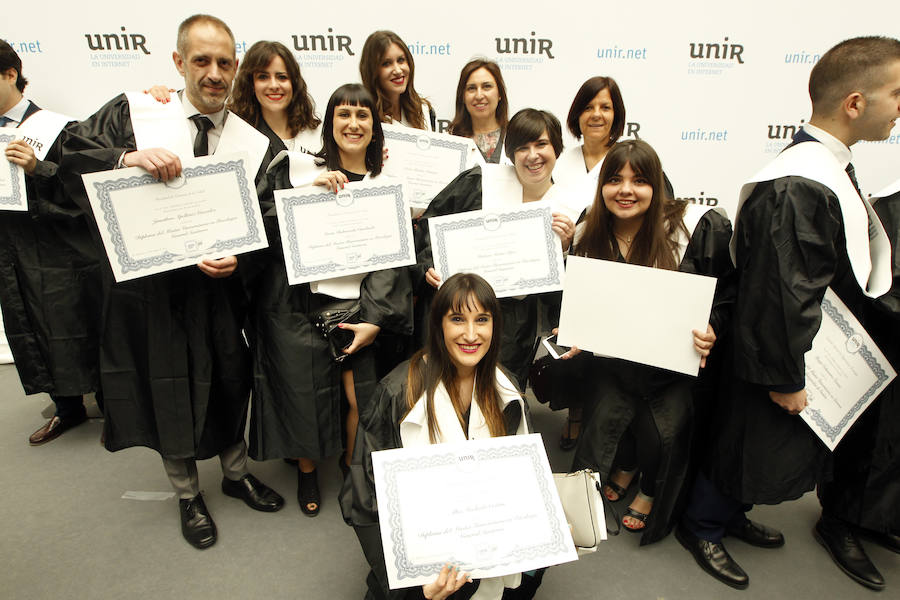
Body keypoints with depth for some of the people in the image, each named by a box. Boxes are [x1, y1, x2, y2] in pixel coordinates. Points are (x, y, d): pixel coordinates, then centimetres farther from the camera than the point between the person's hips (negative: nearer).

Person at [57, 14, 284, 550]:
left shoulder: (253, 141, -1)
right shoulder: (133, 113, -2)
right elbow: (74, 155, -9)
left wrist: (237, 255, -19)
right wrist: (130, 157, -28)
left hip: (216, 286, 1)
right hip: (148, 286, 0)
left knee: (229, 384, 15)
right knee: (168, 393, 13)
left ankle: (236, 472, 43)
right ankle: (189, 495, 37)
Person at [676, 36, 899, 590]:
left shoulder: (830, 168, 5)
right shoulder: (796, 189, -29)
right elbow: (779, 293, -28)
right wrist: (787, 378, -22)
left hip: (816, 349, 10)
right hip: (781, 355, -10)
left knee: (789, 449, 24)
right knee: (748, 446, 9)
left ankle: (732, 514, 45)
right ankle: (703, 527, 33)